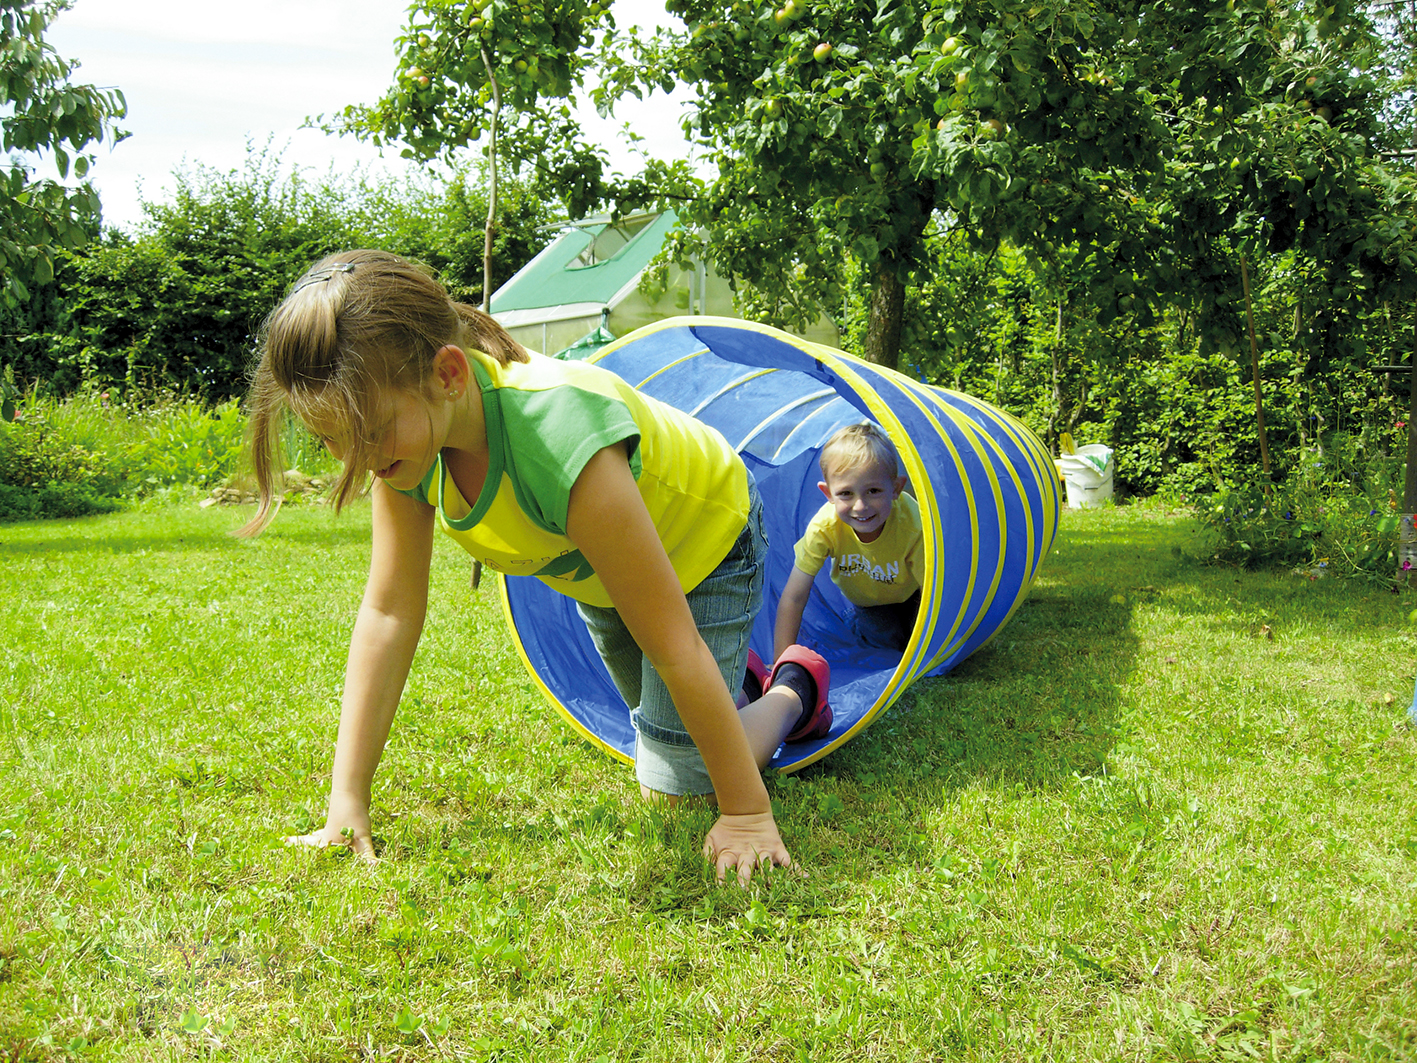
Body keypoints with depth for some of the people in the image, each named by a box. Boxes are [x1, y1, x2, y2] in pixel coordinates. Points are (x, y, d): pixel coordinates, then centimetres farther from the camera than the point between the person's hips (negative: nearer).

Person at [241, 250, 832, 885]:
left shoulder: (561, 442, -47)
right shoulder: (405, 432, -26)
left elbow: (673, 646, -39)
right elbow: (389, 614, -20)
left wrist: (747, 812, -30)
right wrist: (346, 800, -21)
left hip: (701, 542, -6)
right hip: (591, 570, 6)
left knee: (674, 789, -5)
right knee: (653, 714, 25)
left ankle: (794, 690, 18)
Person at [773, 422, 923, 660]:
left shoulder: (913, 526, -40)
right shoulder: (824, 527, -35)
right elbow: (793, 598, -30)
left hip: (911, 593, 0)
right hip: (866, 600, 0)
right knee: (885, 637, -22)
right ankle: (857, 620, 9)